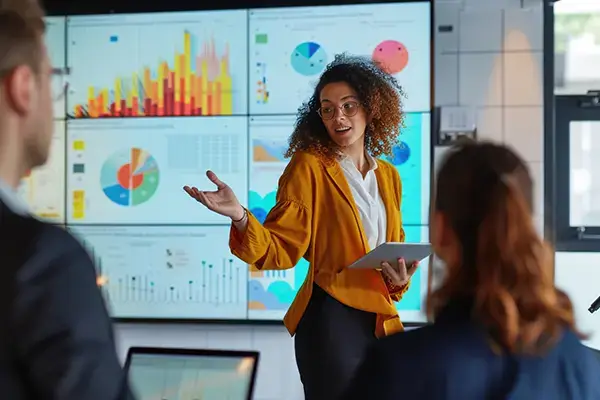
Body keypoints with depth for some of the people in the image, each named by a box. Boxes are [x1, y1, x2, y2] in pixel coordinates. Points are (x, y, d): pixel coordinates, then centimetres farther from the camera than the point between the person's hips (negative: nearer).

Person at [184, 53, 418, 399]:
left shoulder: (388, 176, 11)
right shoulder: (309, 166, -6)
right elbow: (281, 249, -12)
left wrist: (400, 278, -3)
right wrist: (240, 216, -31)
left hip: (381, 320, 6)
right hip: (331, 318, -6)